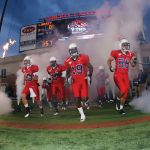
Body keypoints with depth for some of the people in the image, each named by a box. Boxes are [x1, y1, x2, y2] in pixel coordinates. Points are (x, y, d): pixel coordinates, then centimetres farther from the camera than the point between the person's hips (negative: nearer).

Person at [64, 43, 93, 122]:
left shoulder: (83, 57, -10)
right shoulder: (68, 61, -2)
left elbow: (90, 67, 1)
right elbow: (68, 71, 14)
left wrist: (89, 76, -11)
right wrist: (68, 77, -4)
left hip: (83, 80, -2)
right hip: (75, 82, 2)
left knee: (84, 98, -8)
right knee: (77, 100, 0)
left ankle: (86, 99, 33)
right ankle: (82, 115, 18)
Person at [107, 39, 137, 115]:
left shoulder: (130, 54, 6)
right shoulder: (116, 53, -6)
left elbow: (133, 65, 12)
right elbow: (109, 60, 7)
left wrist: (134, 61, -8)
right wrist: (110, 67, -5)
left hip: (125, 75, 5)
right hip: (117, 74, -5)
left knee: (125, 92, 5)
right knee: (123, 90, -18)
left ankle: (121, 108, 22)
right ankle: (118, 100, 15)